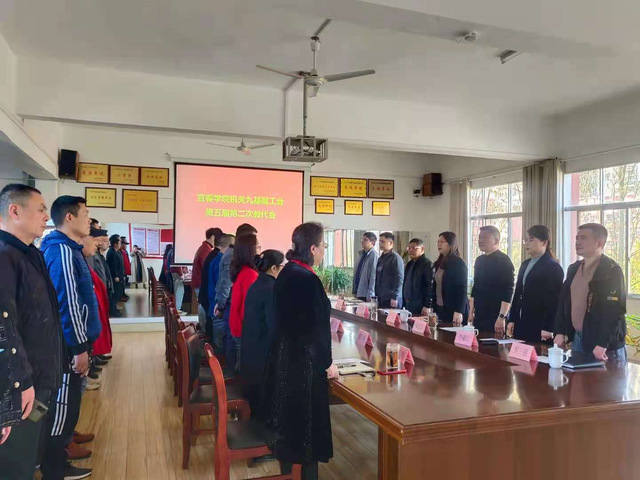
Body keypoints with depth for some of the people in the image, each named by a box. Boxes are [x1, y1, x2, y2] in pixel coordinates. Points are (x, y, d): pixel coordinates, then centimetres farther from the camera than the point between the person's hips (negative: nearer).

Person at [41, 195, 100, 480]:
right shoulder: (62, 251, -19)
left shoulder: (67, 249, 12)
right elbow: (67, 303, -23)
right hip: (68, 345, -10)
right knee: (63, 405, 2)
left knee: (65, 403, 19)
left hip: (69, 342, 10)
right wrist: (80, 348, -19)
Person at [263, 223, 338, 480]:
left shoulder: (287, 273, 3)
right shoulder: (308, 280, -24)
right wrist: (327, 362, -11)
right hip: (304, 359, -9)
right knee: (306, 417, 6)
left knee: (289, 411, 21)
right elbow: (316, 327, -21)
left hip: (284, 353, 9)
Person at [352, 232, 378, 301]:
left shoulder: (373, 255, -13)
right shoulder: (362, 254, 10)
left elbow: (373, 276, -16)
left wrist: (369, 295, -16)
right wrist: (355, 290, 13)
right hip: (359, 293, 7)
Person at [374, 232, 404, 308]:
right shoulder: (381, 258, 15)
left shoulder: (396, 258, -9)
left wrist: (394, 298, -17)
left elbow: (399, 279, -14)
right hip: (380, 298, 7)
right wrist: (376, 295, 15)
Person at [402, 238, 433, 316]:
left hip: (420, 306, -7)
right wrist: (403, 303, 16)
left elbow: (429, 286, -15)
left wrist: (427, 306, -20)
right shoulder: (409, 264, 17)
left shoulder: (427, 264, -9)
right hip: (408, 305, 8)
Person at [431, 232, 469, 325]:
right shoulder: (439, 263, 14)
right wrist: (433, 307, 13)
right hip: (440, 308, 7)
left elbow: (462, 289, -14)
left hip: (453, 310, -7)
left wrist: (459, 311, -20)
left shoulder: (458, 263, -8)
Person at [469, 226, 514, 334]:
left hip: (495, 318, -7)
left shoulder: (503, 261, -9)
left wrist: (502, 317, -21)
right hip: (478, 317, 7)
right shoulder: (479, 260, 12)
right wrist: (471, 312, 13)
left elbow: (508, 292, -15)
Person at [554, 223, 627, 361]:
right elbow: (564, 301, 14)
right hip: (577, 338, 7)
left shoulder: (611, 271, -13)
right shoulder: (573, 269, 10)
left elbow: (614, 311, -19)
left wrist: (602, 344, -22)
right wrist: (560, 332, 8)